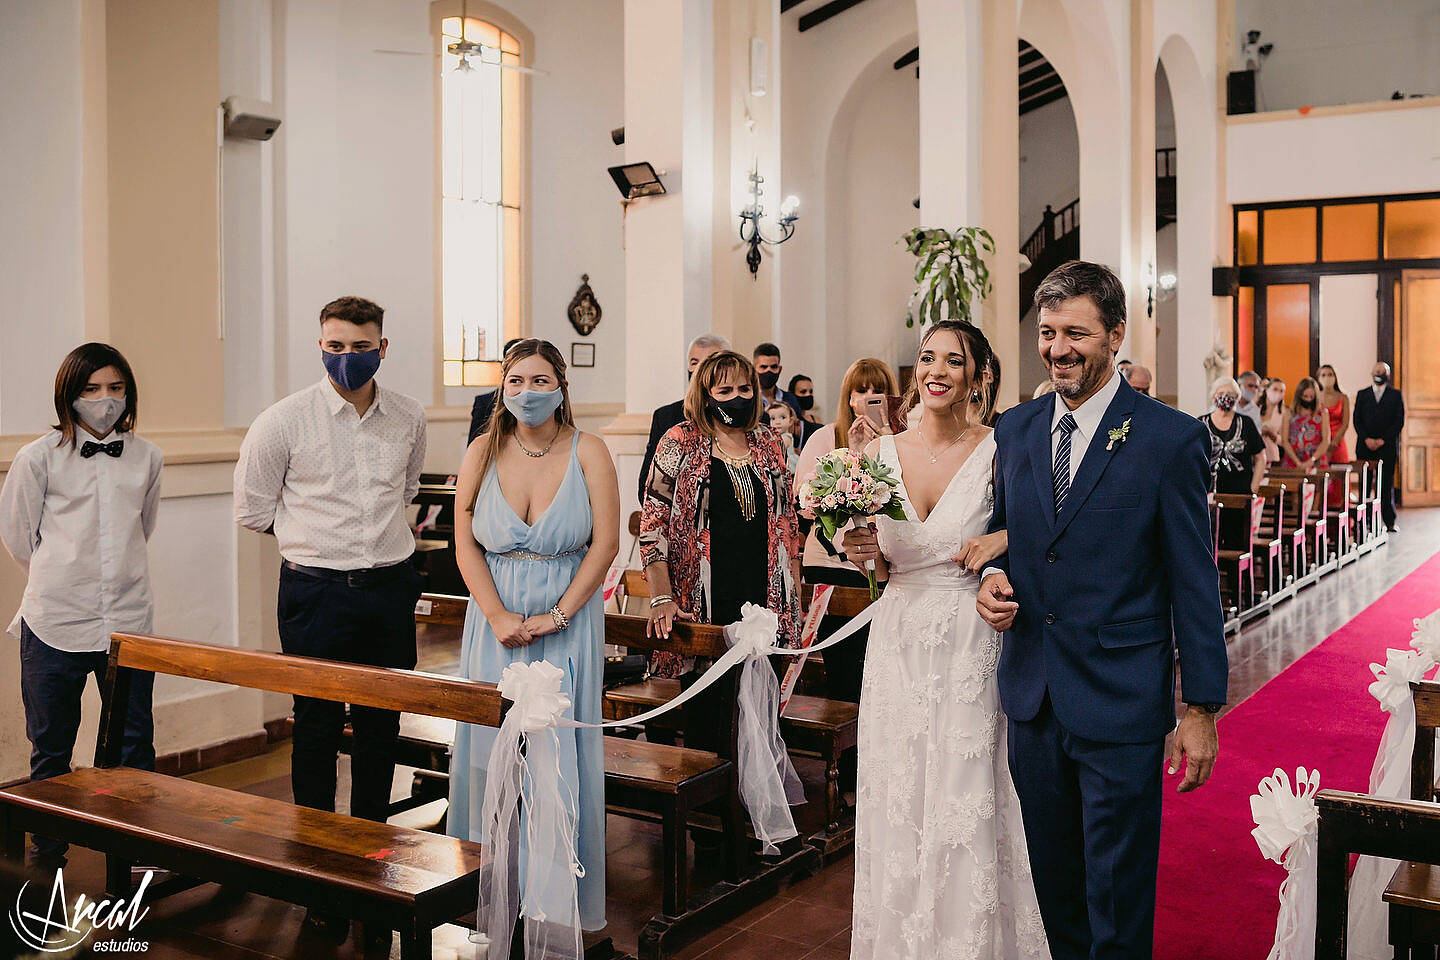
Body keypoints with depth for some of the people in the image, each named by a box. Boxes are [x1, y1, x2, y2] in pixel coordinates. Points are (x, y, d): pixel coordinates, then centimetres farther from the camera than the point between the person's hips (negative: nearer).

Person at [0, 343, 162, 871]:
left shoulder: (146, 457, 6)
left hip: (128, 618, 2)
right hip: (56, 623, -2)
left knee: (135, 745, 9)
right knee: (51, 749, 10)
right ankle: (46, 855, 25)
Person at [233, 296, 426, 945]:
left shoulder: (410, 417, 4)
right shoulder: (285, 421, -7)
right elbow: (252, 509, 4)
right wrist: (319, 536, 9)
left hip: (392, 587, 3)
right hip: (317, 592, -3)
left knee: (382, 728, 10)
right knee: (317, 729, 3)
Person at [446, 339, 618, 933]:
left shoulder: (587, 452, -2)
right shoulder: (484, 451, 3)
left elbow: (606, 544, -6)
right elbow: (466, 545, 0)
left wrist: (557, 616, -13)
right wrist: (500, 619, -11)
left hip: (568, 621, -2)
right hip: (496, 622, 2)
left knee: (560, 750, 0)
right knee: (493, 748, 4)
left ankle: (558, 893, 14)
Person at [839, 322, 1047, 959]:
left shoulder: (997, 453, -7)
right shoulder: (880, 453, 3)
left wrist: (1004, 539, -17)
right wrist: (861, 551, -10)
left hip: (970, 645, -3)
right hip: (897, 641, 4)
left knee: (965, 803, 0)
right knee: (897, 803, 11)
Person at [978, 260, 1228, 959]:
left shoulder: (1171, 439, -9)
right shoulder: (1014, 430, 6)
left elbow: (1195, 583, -7)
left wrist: (1200, 709, -7)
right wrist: (993, 574, -5)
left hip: (1122, 707, -5)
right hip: (1032, 697, 5)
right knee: (1054, 886, 18)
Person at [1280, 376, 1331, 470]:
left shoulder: (1322, 414, 8)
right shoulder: (1290, 414, 8)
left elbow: (1326, 441, 0)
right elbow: (1284, 441, 1)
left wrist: (1312, 460, -13)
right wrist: (1298, 462, -10)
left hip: (1316, 462, 0)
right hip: (1293, 463, 0)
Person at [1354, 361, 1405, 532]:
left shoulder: (1396, 395, 8)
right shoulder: (1362, 395, 13)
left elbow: (1399, 421, 0)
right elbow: (1357, 420, 7)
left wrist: (1382, 440, -9)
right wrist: (1366, 439, -8)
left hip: (1387, 446, -2)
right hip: (1365, 447, 2)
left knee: (1386, 485, -2)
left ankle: (1390, 522, 2)